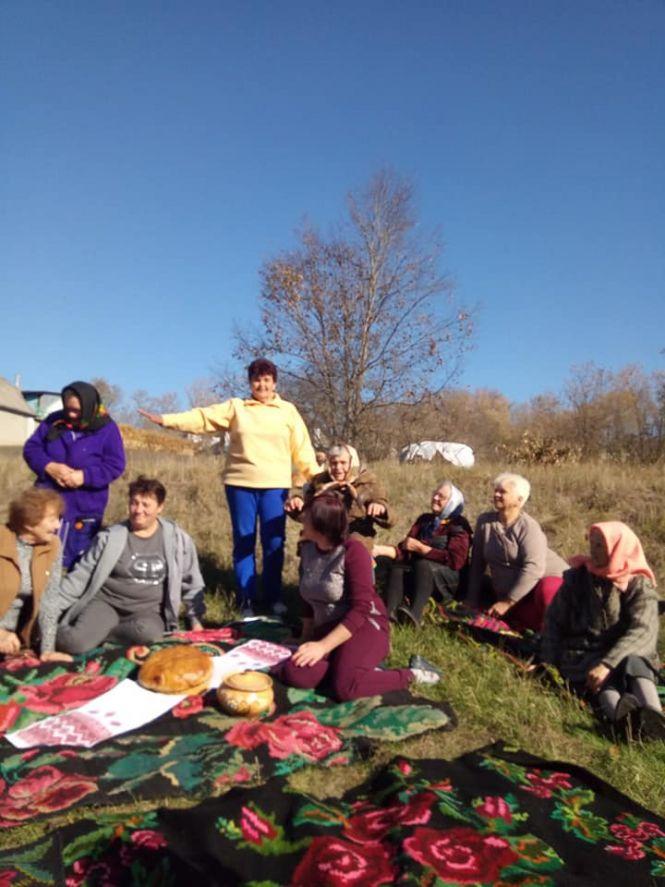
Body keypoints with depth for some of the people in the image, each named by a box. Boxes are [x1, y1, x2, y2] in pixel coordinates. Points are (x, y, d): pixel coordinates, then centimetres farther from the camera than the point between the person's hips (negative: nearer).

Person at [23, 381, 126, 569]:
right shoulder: (54, 421, 3)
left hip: (83, 511, -3)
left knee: (78, 565, 9)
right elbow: (31, 448, 4)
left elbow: (116, 466, -11)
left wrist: (85, 476, -24)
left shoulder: (107, 429, -7)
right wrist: (49, 467, -16)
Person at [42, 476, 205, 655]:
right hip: (106, 603, -1)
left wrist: (195, 618, 10)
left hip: (147, 610, 1)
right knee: (74, 643, -29)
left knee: (148, 632, -35)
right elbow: (80, 577, 2)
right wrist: (50, 610, -3)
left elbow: (191, 582, 11)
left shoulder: (177, 539, 0)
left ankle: (95, 634, -11)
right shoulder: (110, 536, -2)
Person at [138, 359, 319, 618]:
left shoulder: (288, 411, 7)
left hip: (275, 486, 0)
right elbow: (202, 417, -2)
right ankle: (246, 600, 16)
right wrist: (165, 419, -12)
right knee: (243, 542, 5)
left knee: (274, 543, 3)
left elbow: (302, 448, 5)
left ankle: (274, 598, 18)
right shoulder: (235, 407, 7)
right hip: (240, 484, 0)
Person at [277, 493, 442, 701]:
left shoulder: (353, 551, -16)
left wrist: (322, 646, -25)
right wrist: (306, 638, 11)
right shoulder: (307, 549, 5)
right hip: (328, 630, 5)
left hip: (364, 626, -5)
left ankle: (411, 673, -8)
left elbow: (361, 609, -21)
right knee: (293, 674, -23)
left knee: (344, 687, -31)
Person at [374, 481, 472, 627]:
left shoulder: (459, 526, -4)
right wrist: (382, 549, -16)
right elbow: (406, 548, 3)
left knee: (423, 564, -34)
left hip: (451, 580, -4)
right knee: (397, 567, -25)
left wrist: (420, 548, -17)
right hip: (417, 575, 5)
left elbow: (455, 560, -18)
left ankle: (414, 615, -49)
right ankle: (388, 613, -46)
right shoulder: (425, 519, 12)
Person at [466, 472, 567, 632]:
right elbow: (477, 564, 2)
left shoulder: (529, 527, -16)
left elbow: (533, 568, -26)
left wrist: (507, 602, -27)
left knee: (546, 591, -37)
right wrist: (473, 602, 1)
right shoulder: (485, 521, -2)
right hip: (508, 593, 5)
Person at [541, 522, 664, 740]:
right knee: (605, 681, -32)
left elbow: (642, 631, -17)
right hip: (582, 655, 0)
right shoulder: (577, 578, 7)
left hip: (623, 653, 0)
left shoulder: (639, 586, -1)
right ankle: (623, 718, -65)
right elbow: (554, 621, 9)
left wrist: (608, 663, -32)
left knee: (633, 664, -34)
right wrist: (549, 664, -4)